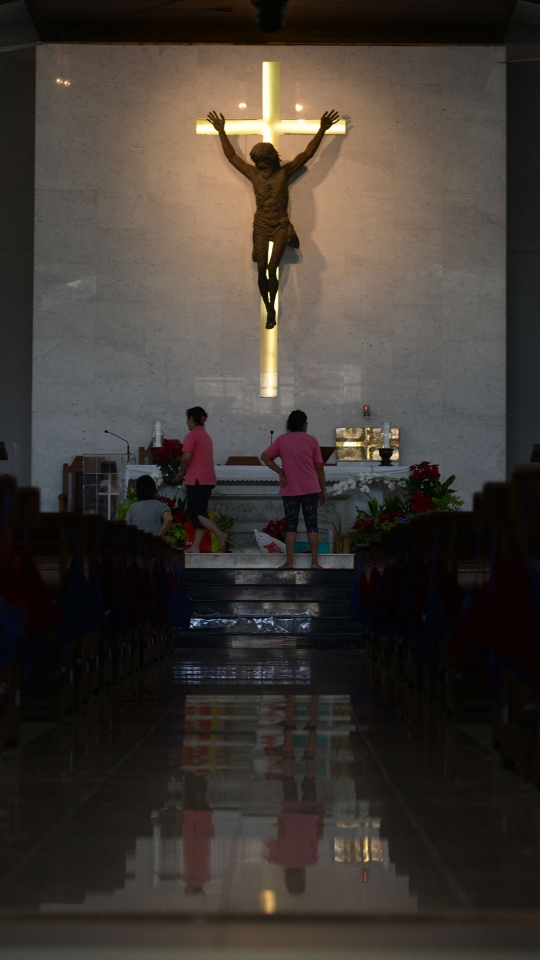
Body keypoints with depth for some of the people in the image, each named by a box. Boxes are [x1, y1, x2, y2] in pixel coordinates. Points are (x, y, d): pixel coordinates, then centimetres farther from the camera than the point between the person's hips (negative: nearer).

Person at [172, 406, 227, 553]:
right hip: (208, 479, 9)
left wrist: (180, 474, -4)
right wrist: (185, 473, 17)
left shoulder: (192, 435, -8)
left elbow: (186, 457, -17)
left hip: (197, 479, -9)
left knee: (194, 512, -7)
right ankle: (195, 547, 4)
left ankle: (220, 534, -20)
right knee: (199, 512, 8)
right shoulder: (206, 436, 18)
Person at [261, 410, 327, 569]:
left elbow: (265, 457, -3)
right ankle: (315, 561, 0)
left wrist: (280, 472, -1)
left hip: (290, 490, 0)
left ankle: (290, 561, -1)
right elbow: (319, 467, 1)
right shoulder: (311, 440, 1)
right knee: (311, 524, 3)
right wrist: (323, 490, 8)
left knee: (291, 525, 4)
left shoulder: (282, 440, 3)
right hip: (311, 489, 0)